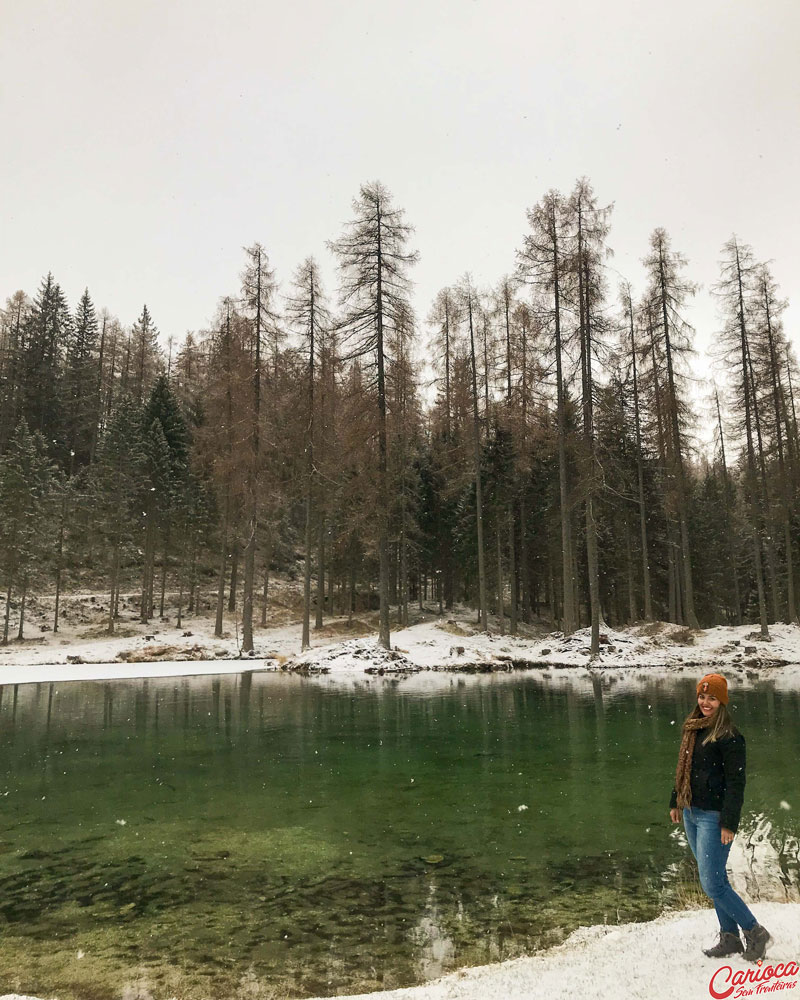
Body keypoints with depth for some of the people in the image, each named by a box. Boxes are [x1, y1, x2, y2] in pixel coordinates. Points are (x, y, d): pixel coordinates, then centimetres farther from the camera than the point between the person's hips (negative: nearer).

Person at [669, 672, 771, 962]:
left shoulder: (729, 737, -14)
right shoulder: (692, 730, 9)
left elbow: (735, 783, -15)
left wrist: (729, 823, -18)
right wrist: (676, 803, 20)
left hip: (713, 817, -8)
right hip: (691, 814, 8)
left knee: (712, 884, -5)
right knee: (715, 880, 15)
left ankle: (755, 933, 13)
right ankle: (730, 938, 26)